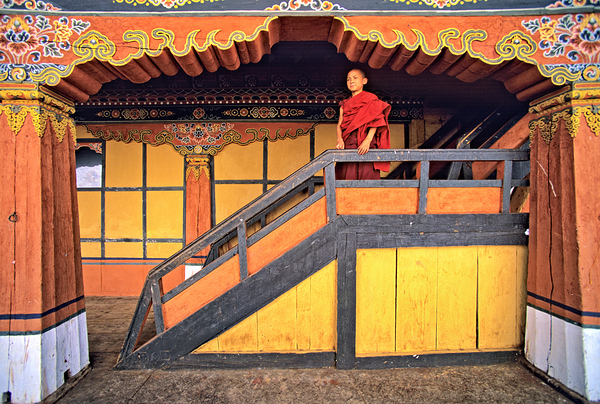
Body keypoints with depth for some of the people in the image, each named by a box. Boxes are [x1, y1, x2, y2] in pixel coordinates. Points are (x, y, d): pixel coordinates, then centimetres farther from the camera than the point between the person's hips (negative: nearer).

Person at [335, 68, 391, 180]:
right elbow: (340, 124, 12)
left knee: (367, 174, -13)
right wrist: (339, 139, -9)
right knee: (347, 177, -6)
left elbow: (375, 122, -2)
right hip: (348, 143, 4)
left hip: (365, 144, -3)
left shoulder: (371, 99, 11)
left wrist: (367, 140, -19)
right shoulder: (344, 104, 25)